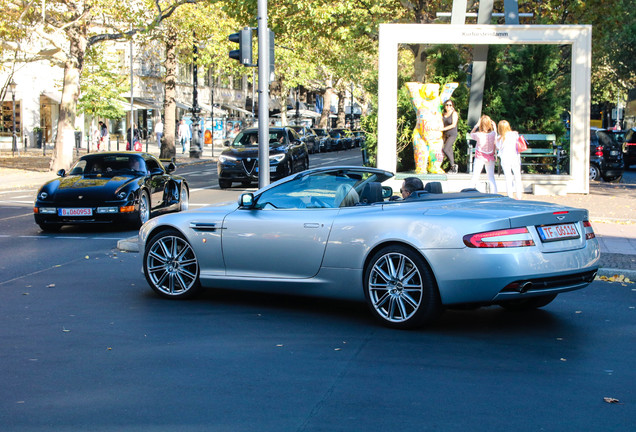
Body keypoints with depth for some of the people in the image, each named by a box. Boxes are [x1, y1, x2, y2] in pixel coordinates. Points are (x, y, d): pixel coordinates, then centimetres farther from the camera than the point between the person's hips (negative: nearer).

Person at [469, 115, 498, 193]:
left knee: (475, 177, 2)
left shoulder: (478, 135, -19)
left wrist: (477, 125, 2)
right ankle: (494, 194, 9)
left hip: (480, 157, -2)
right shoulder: (493, 134, -14)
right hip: (490, 157, 2)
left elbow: (471, 134, 3)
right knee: (491, 178, 10)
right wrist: (494, 126, 21)